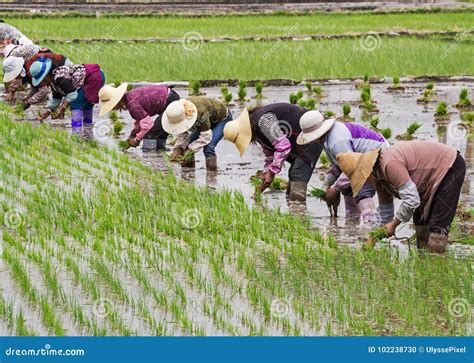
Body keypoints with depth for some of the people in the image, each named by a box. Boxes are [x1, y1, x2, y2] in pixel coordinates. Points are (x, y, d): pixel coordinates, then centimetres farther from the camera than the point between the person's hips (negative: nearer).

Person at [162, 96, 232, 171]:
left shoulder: (200, 112, -43)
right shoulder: (179, 113, -23)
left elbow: (206, 136, -39)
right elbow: (182, 135, -12)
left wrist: (190, 150, -41)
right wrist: (177, 149, -29)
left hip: (222, 119, -7)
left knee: (208, 148, -27)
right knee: (186, 146, -8)